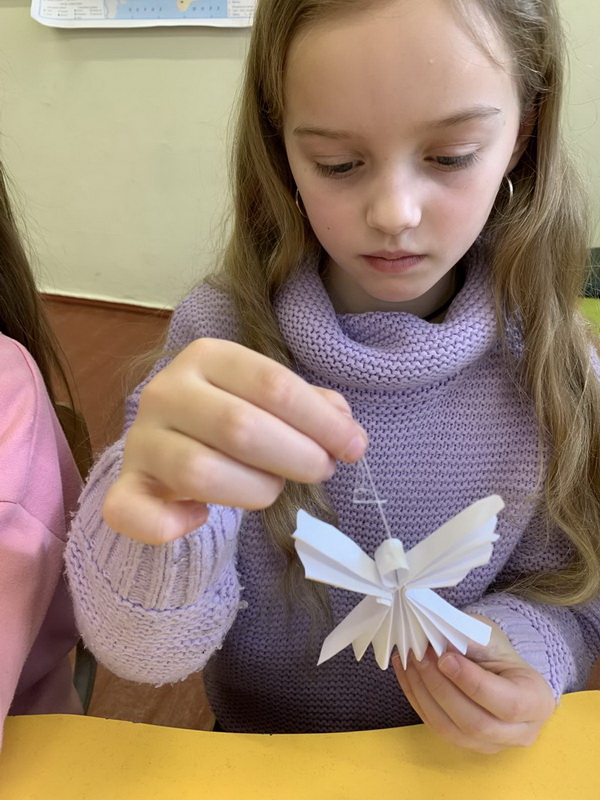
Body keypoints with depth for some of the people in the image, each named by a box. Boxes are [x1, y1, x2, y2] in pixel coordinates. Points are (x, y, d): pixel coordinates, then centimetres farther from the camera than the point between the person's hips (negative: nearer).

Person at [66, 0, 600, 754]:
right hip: (257, 753, 0)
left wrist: (521, 649, -19)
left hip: (459, 751, 1)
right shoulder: (220, 332, -17)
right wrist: (163, 519, -39)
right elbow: (145, 647, -19)